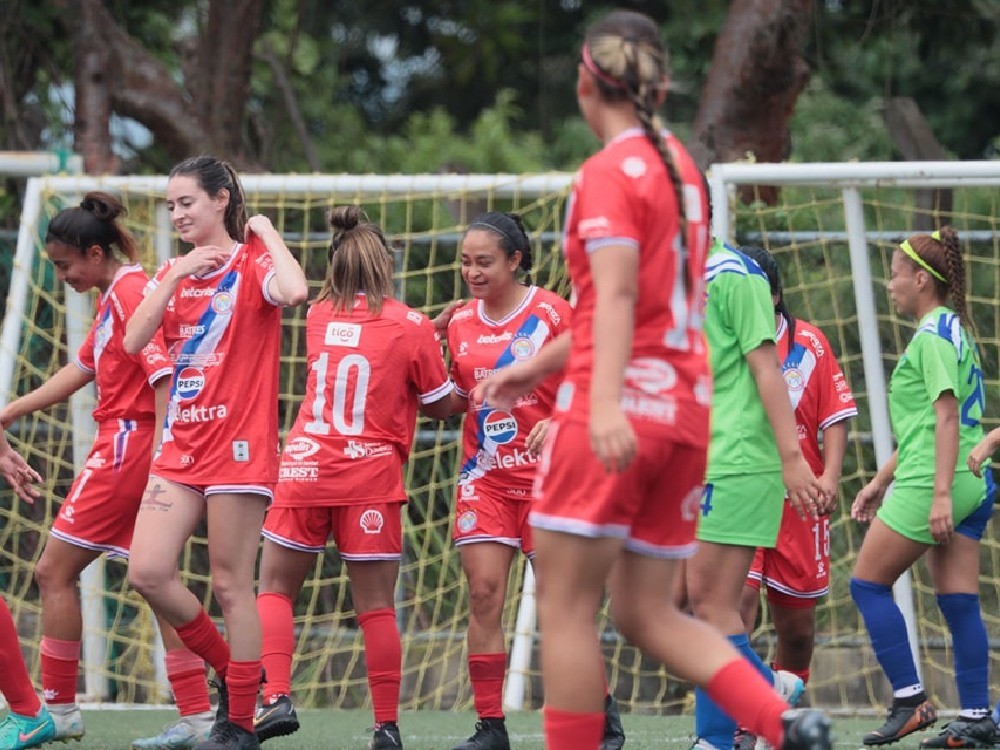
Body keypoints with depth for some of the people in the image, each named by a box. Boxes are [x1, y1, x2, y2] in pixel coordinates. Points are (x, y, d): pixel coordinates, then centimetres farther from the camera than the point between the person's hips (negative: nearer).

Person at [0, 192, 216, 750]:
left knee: (55, 570, -3)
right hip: (124, 447, 10)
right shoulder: (116, 296, 18)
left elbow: (163, 374, -20)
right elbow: (83, 368, 25)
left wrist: (158, 459, -24)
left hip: (128, 444, -10)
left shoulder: (131, 291, -13)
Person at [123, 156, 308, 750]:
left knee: (231, 584, -4)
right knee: (148, 573, -4)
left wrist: (266, 232, -14)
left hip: (239, 445, -6)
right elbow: (134, 341, 0)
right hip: (181, 445, 6)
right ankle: (228, 669, 17)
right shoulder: (174, 272, 14)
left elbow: (293, 291, -29)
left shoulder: (253, 263, -4)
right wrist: (176, 278, -8)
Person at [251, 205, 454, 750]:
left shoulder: (318, 316, 6)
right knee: (376, 607, 1)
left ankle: (276, 698, -6)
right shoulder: (411, 327, -5)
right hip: (371, 478, -2)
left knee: (275, 588, 11)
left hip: (304, 468, 2)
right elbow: (439, 406, 4)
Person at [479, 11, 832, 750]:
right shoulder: (681, 167, 17)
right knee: (648, 613, 9)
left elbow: (616, 293, -22)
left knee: (565, 608, -2)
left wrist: (605, 402, -34)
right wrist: (539, 365, 33)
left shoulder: (610, 173, -7)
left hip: (621, 410, -8)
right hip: (685, 409, 8)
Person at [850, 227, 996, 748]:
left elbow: (946, 416, -18)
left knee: (868, 583, -1)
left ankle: (910, 701, -4)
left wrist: (941, 492, -24)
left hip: (931, 484, -9)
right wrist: (880, 481, 29)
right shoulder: (954, 330, 20)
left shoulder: (934, 333, -9)